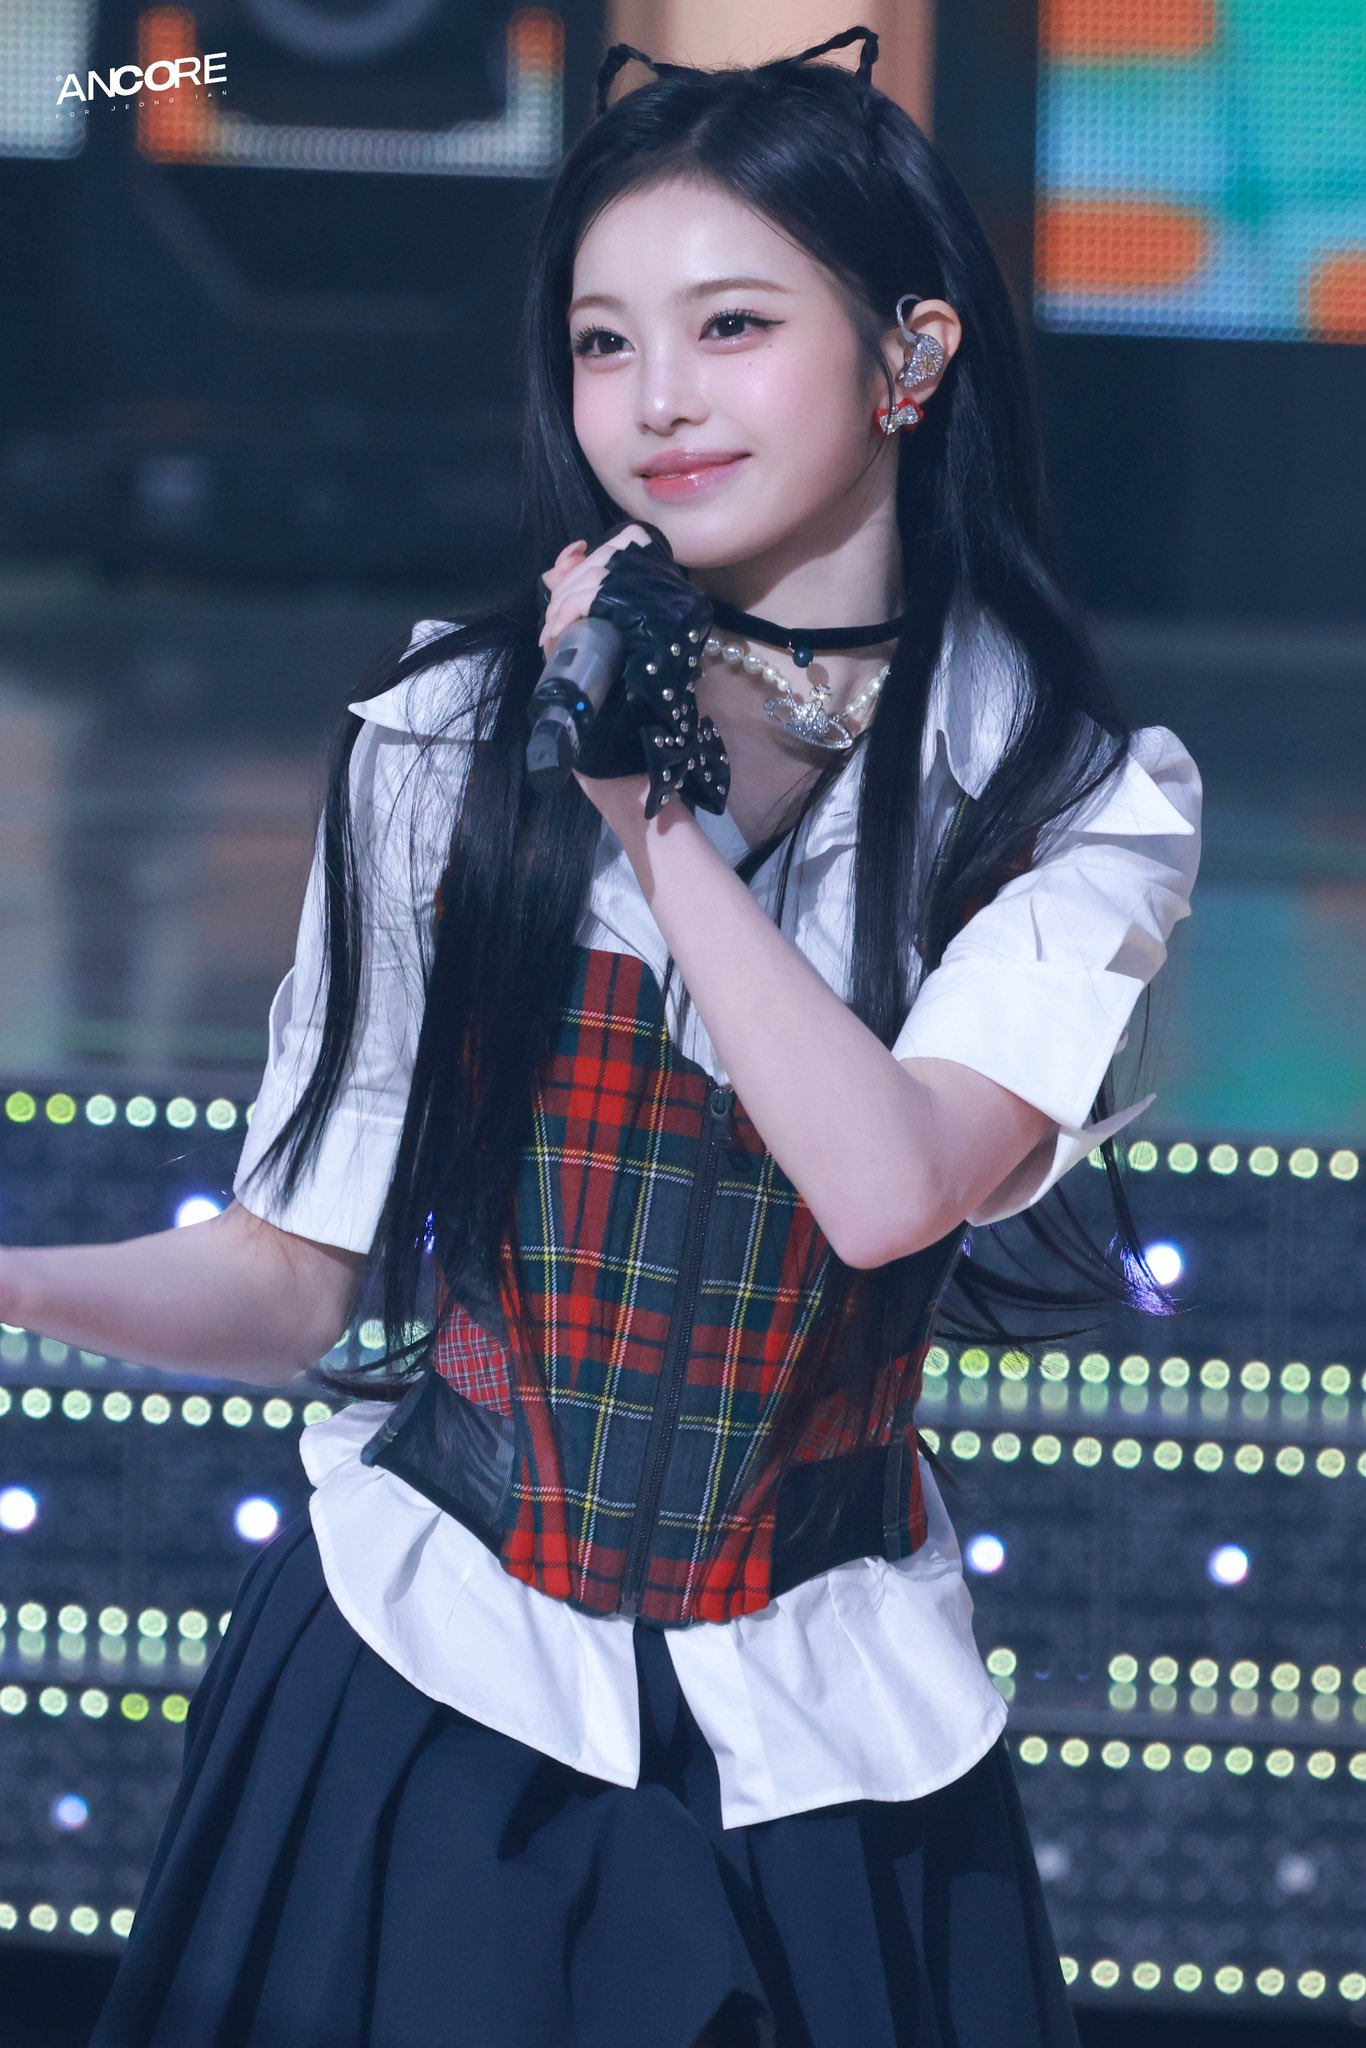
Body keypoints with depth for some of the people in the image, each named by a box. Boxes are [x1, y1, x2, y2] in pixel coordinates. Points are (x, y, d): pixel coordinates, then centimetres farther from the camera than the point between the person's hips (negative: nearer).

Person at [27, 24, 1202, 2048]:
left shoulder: (1082, 803, -3)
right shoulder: (447, 738, -1)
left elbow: (892, 1184, -21)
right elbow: (301, 1269, -1)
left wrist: (651, 806, -15)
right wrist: (30, 1288, -20)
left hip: (814, 1744, 0)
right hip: (424, 1685, 1)